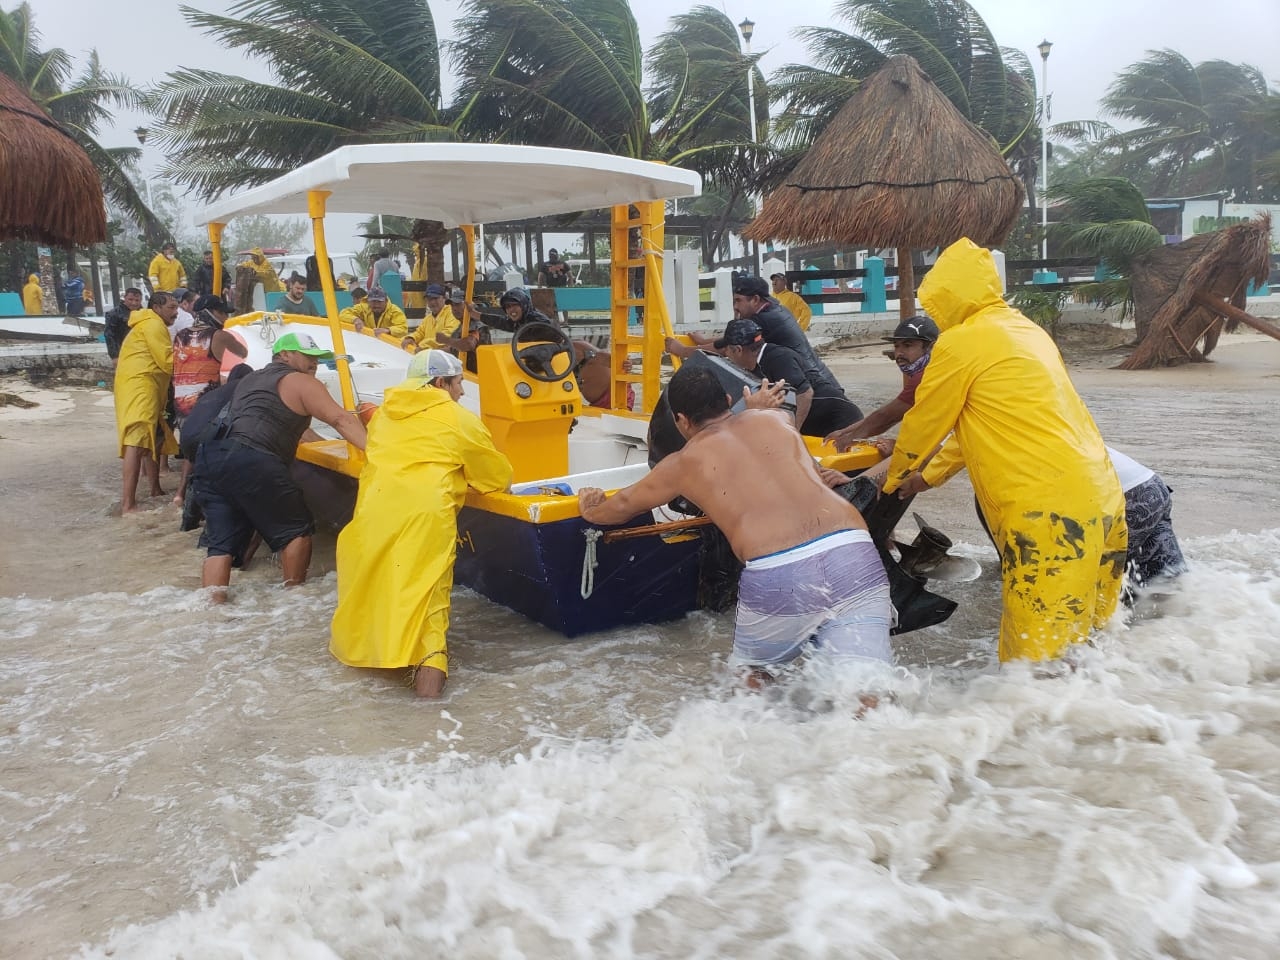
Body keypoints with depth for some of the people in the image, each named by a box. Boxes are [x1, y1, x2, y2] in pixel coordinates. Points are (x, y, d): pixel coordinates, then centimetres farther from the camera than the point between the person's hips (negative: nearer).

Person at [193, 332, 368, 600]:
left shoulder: (252, 379, 31)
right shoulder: (299, 382, 6)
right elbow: (342, 419, -5)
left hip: (209, 458, 8)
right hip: (249, 462, -8)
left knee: (221, 543, 9)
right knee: (297, 529, 8)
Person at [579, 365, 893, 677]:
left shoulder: (683, 463, 19)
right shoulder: (776, 418, 26)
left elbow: (624, 504, 38)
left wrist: (591, 510, 60)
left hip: (777, 578, -2)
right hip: (854, 553, 3)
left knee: (751, 676, 22)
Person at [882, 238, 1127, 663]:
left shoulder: (959, 342, -5)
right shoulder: (1025, 329, 21)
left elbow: (921, 425, 7)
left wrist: (892, 480, 25)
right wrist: (929, 475, 36)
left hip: (1047, 510, -9)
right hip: (1101, 496, 9)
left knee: (1039, 658, -5)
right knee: (1087, 640, 17)